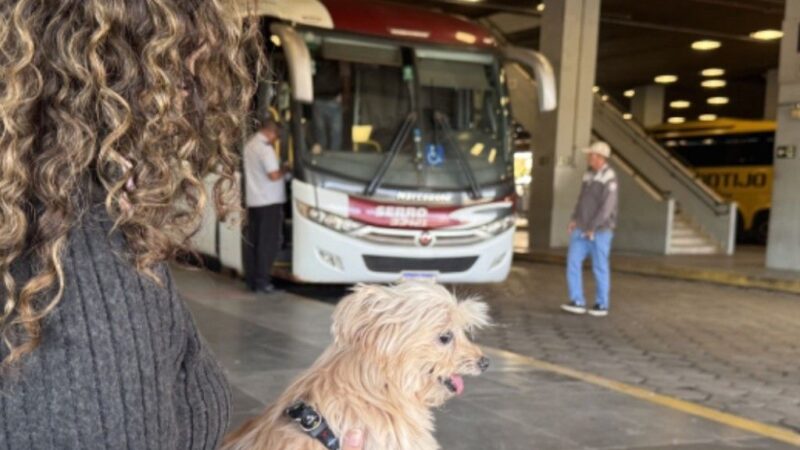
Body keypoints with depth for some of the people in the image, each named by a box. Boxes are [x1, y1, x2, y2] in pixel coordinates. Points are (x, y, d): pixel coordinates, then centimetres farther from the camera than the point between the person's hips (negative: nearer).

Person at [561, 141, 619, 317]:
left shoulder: (609, 178, -15)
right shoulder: (589, 175, 12)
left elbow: (607, 207, -20)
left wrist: (593, 228, -20)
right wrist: (575, 220, 6)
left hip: (600, 230, -7)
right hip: (582, 229, 7)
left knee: (599, 267, 2)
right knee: (573, 262, -4)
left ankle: (601, 305, 15)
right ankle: (578, 303, -2)